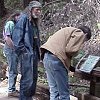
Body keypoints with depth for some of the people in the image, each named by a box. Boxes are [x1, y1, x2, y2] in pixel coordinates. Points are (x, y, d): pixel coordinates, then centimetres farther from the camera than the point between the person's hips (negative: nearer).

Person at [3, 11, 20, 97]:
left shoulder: (15, 24, 15)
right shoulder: (10, 23, -11)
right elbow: (7, 38, -20)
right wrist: (15, 48, -16)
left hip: (14, 50, 9)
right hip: (10, 49, -9)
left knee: (14, 70, 15)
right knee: (13, 71, -5)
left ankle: (12, 89, 25)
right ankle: (11, 91, 3)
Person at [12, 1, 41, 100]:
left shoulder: (34, 22, 19)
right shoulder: (24, 18, -6)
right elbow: (16, 36, -13)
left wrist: (37, 51, 10)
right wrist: (22, 50, -16)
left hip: (34, 53, 9)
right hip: (26, 53, -9)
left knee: (34, 78, 13)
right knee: (27, 79, -10)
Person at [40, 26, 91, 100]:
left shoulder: (70, 30, 29)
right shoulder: (80, 34, 3)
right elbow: (70, 50, -13)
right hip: (56, 58, -9)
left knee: (54, 91, 14)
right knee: (64, 93, 0)